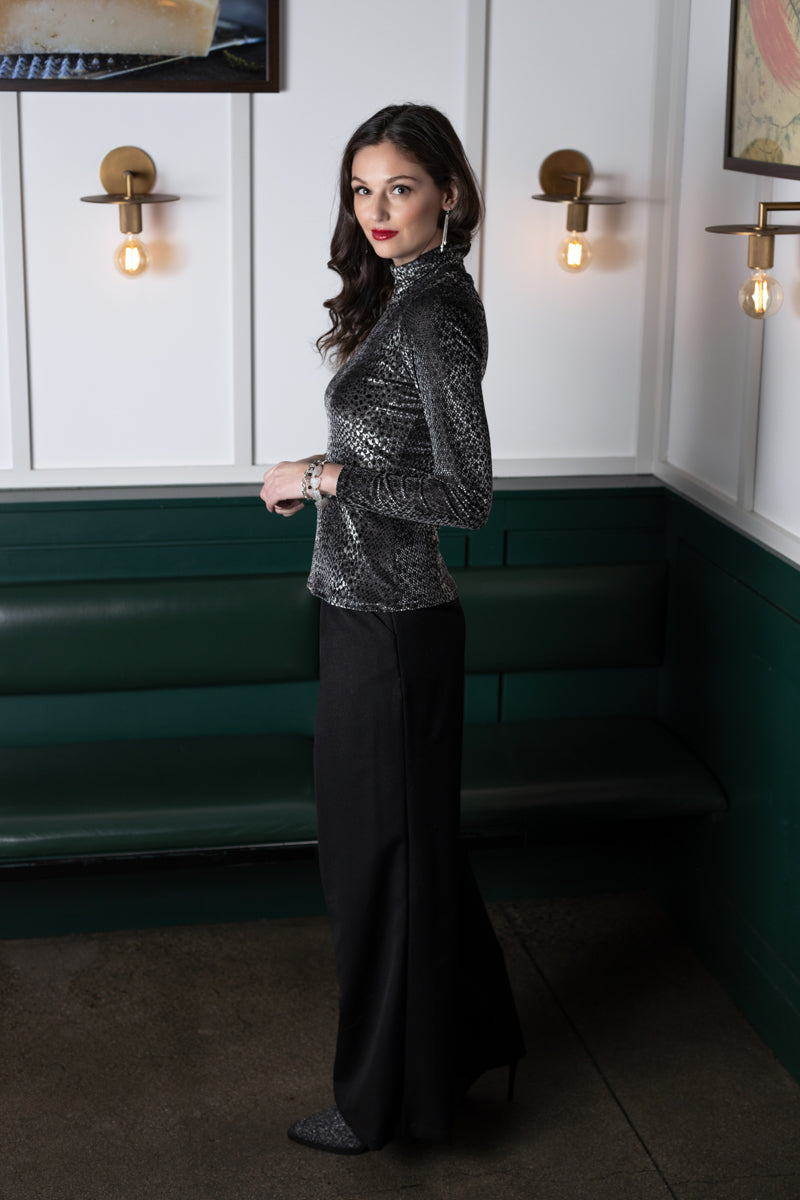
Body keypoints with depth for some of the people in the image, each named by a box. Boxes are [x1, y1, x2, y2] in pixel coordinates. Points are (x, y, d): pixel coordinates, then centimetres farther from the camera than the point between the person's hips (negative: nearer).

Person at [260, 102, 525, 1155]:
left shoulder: (430, 311, -19)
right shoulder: (408, 295, 11)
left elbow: (466, 494, -24)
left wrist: (327, 476, -19)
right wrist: (321, 476, 13)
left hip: (388, 625, -10)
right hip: (378, 610, 10)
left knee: (381, 852, 4)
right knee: (412, 841, 21)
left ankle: (388, 1097, 21)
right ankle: (467, 1038, 38)